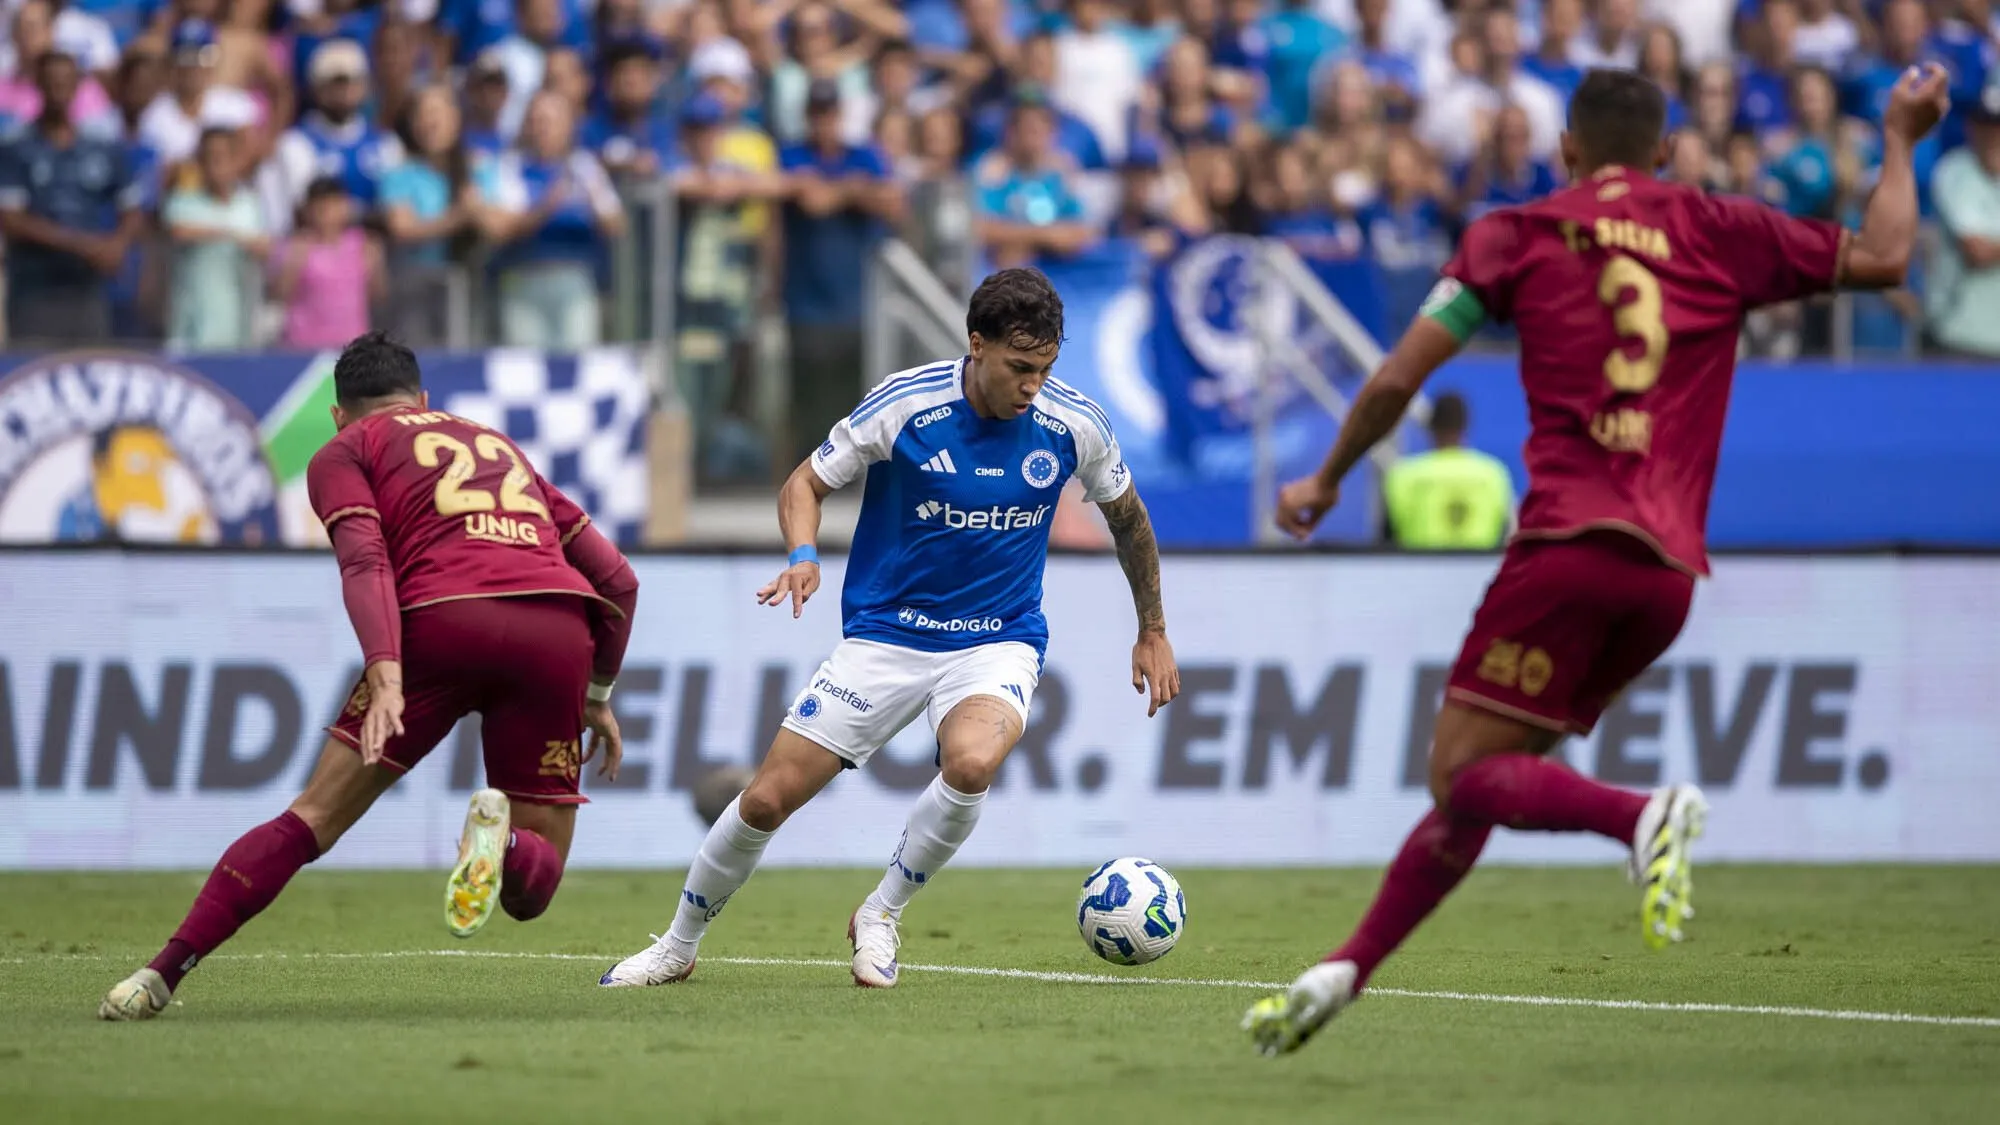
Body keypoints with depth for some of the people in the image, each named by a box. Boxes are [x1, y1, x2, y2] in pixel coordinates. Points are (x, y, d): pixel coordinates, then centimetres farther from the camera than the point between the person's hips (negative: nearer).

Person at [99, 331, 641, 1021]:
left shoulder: (344, 451, 19)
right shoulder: (502, 448, 34)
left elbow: (365, 561, -2)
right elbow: (617, 578, 30)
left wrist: (385, 677, -14)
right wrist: (597, 695, 38)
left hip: (444, 618, -3)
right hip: (559, 625, 3)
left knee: (314, 819, 6)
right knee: (531, 887, 11)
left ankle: (163, 975, -3)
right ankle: (502, 840, -22)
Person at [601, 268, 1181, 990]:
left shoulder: (1072, 425, -9)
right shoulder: (905, 405, -15)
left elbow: (1127, 516, 11)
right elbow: (806, 484, -2)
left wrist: (1153, 631, 17)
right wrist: (804, 558, -23)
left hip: (998, 641, 0)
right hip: (884, 634, 0)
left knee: (971, 763, -34)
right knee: (768, 799, -5)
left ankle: (881, 914, -7)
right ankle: (678, 946, 22)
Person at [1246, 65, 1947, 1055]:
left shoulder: (1519, 234, 8)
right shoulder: (1717, 232, 14)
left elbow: (1398, 380, 4)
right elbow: (1881, 258, 16)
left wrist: (1324, 481, 19)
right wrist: (1900, 139, 31)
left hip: (1572, 545, -5)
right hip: (1669, 567, 5)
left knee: (1464, 776, -8)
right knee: (1474, 785, 13)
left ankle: (1645, 815, -34)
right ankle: (1343, 972, 8)